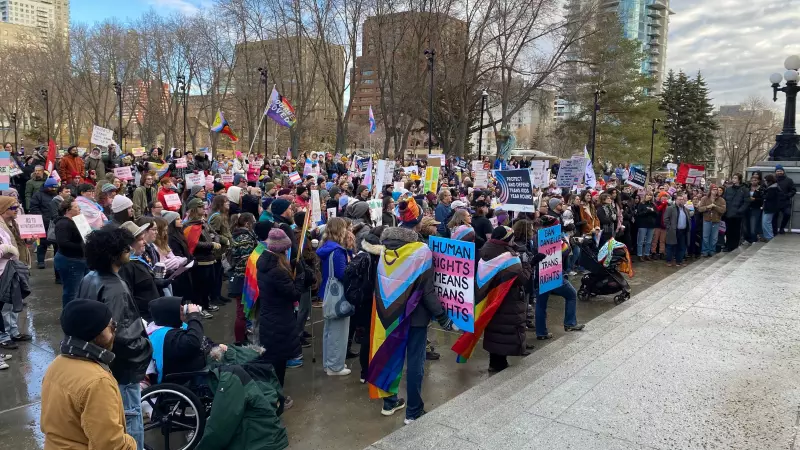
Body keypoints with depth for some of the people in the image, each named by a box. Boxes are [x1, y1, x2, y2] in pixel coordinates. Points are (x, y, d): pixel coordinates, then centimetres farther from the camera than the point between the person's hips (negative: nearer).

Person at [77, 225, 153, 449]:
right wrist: (146, 346, -15)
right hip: (122, 367, -9)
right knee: (130, 419, 4)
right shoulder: (115, 288, -27)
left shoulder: (89, 279, 1)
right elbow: (118, 336, -30)